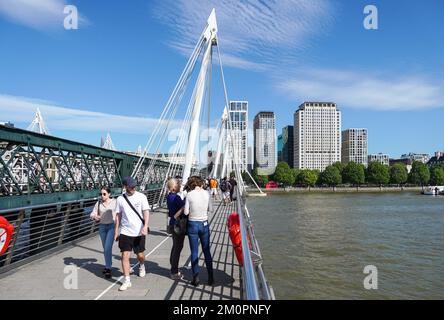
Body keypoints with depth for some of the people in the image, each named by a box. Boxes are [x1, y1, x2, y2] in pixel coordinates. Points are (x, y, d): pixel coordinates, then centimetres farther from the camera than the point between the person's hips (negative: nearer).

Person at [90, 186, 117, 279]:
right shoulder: (99, 203, 3)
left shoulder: (115, 202, -6)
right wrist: (95, 217, -18)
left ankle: (108, 269, -3)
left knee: (107, 248, -12)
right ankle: (108, 265, 32)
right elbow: (92, 214, 4)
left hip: (112, 226, -4)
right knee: (105, 248, 15)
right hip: (102, 227, 4)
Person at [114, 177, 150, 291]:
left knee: (140, 255, 10)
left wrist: (145, 226, -23)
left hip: (139, 232, -1)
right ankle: (127, 281, 7)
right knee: (125, 256, -4)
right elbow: (118, 216, 9)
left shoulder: (141, 197, -6)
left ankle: (142, 266, 45)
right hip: (125, 232, 1)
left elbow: (146, 212, -9)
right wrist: (116, 231, 9)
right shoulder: (120, 199, 1)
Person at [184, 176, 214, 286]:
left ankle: (196, 278, 13)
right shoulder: (206, 193, -4)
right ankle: (210, 278, 19)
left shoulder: (189, 195, -10)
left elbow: (186, 212, -9)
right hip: (204, 224, 2)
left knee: (194, 252, 8)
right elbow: (211, 209, 1)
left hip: (193, 224, -2)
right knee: (207, 251, 13)